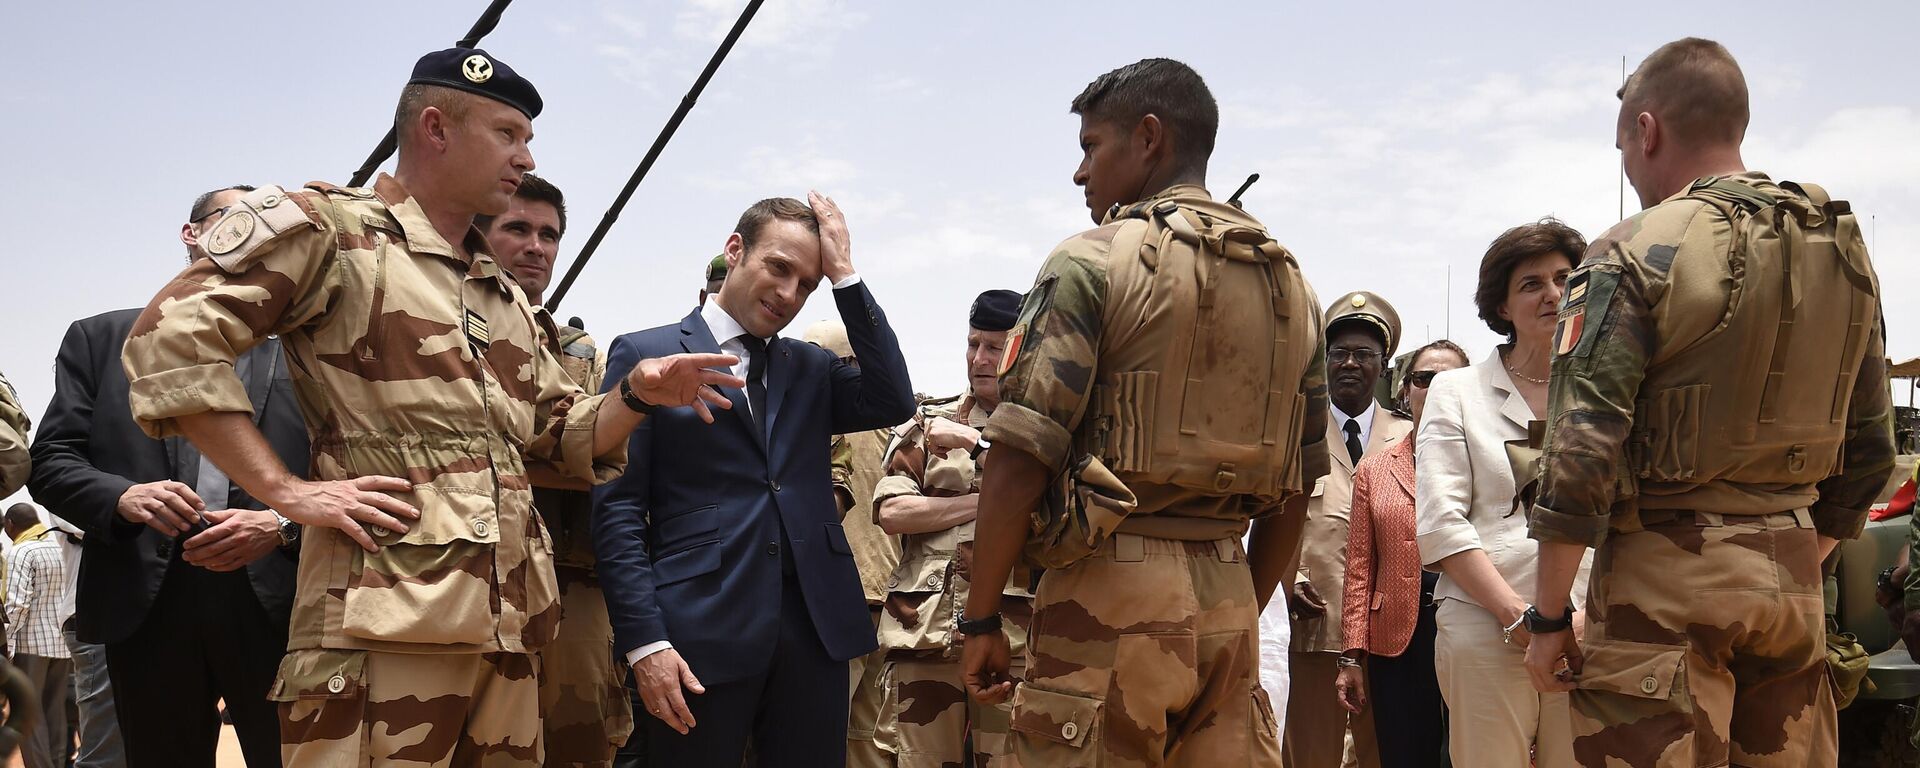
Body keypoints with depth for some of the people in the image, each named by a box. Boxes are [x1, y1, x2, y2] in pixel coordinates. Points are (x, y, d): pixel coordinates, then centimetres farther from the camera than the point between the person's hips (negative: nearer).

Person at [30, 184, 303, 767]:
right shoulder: (102, 339, 16)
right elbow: (50, 462, 9)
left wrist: (283, 525, -12)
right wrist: (122, 496, -11)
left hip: (276, 603, 0)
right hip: (145, 607, 1)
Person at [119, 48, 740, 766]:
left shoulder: (505, 297, 24)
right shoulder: (333, 226, 0)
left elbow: (564, 436, 25)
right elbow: (169, 338, -8)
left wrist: (636, 395, 3)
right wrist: (287, 491, -13)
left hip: (509, 627, 7)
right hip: (382, 623, -7)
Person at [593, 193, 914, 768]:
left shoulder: (812, 366, 17)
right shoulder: (645, 355, 3)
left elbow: (892, 404, -1)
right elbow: (617, 509, -2)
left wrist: (844, 275, -1)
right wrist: (644, 640, -12)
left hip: (816, 627, 4)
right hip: (701, 633, -4)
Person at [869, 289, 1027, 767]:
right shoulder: (931, 422, 15)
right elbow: (891, 512, 2)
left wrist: (976, 445, -7)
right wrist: (991, 501, -3)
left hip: (1013, 637, -2)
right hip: (925, 633, 2)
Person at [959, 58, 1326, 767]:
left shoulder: (1094, 262, -6)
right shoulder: (1291, 284, 14)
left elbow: (1020, 459, -13)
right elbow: (1297, 486, 16)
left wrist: (981, 618, -5)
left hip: (1111, 583, -6)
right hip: (1227, 595, 6)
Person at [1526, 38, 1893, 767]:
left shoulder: (1636, 254, -11)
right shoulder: (1843, 251, 9)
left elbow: (1581, 451, -16)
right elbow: (1869, 444, 15)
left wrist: (1548, 616, -9)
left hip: (1666, 571, -6)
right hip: (1792, 577, 7)